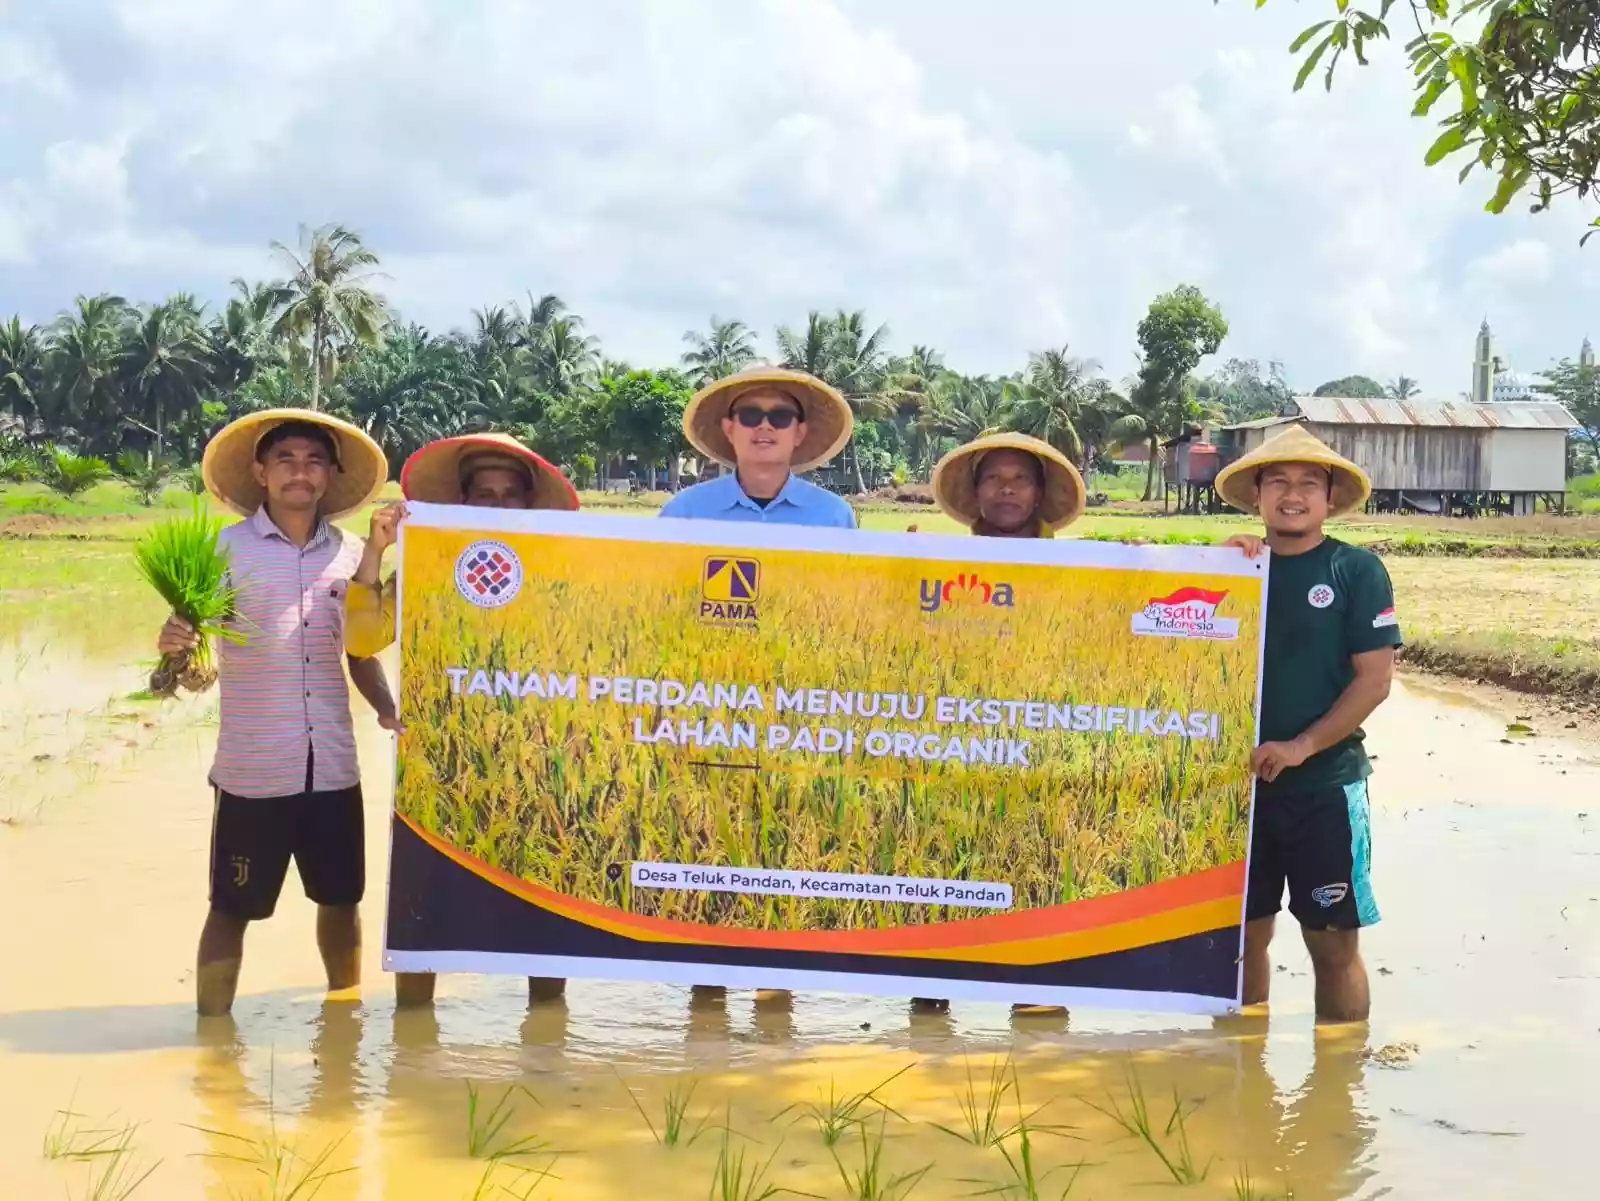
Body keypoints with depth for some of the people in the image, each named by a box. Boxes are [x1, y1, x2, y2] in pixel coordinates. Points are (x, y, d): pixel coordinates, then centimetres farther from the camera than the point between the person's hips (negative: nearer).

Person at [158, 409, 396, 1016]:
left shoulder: (352, 553, 6)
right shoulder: (226, 548, -5)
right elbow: (185, 626, -13)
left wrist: (390, 711, -4)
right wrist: (174, 644, -36)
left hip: (334, 766, 4)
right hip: (252, 769, -3)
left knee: (341, 899, 15)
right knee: (232, 908, 5)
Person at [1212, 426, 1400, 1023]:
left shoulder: (1356, 570, -4)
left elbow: (1375, 679, -8)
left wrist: (1301, 746, -16)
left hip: (1325, 787, -3)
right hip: (1240, 782, 3)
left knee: (1334, 943, 2)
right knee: (1243, 935, 10)